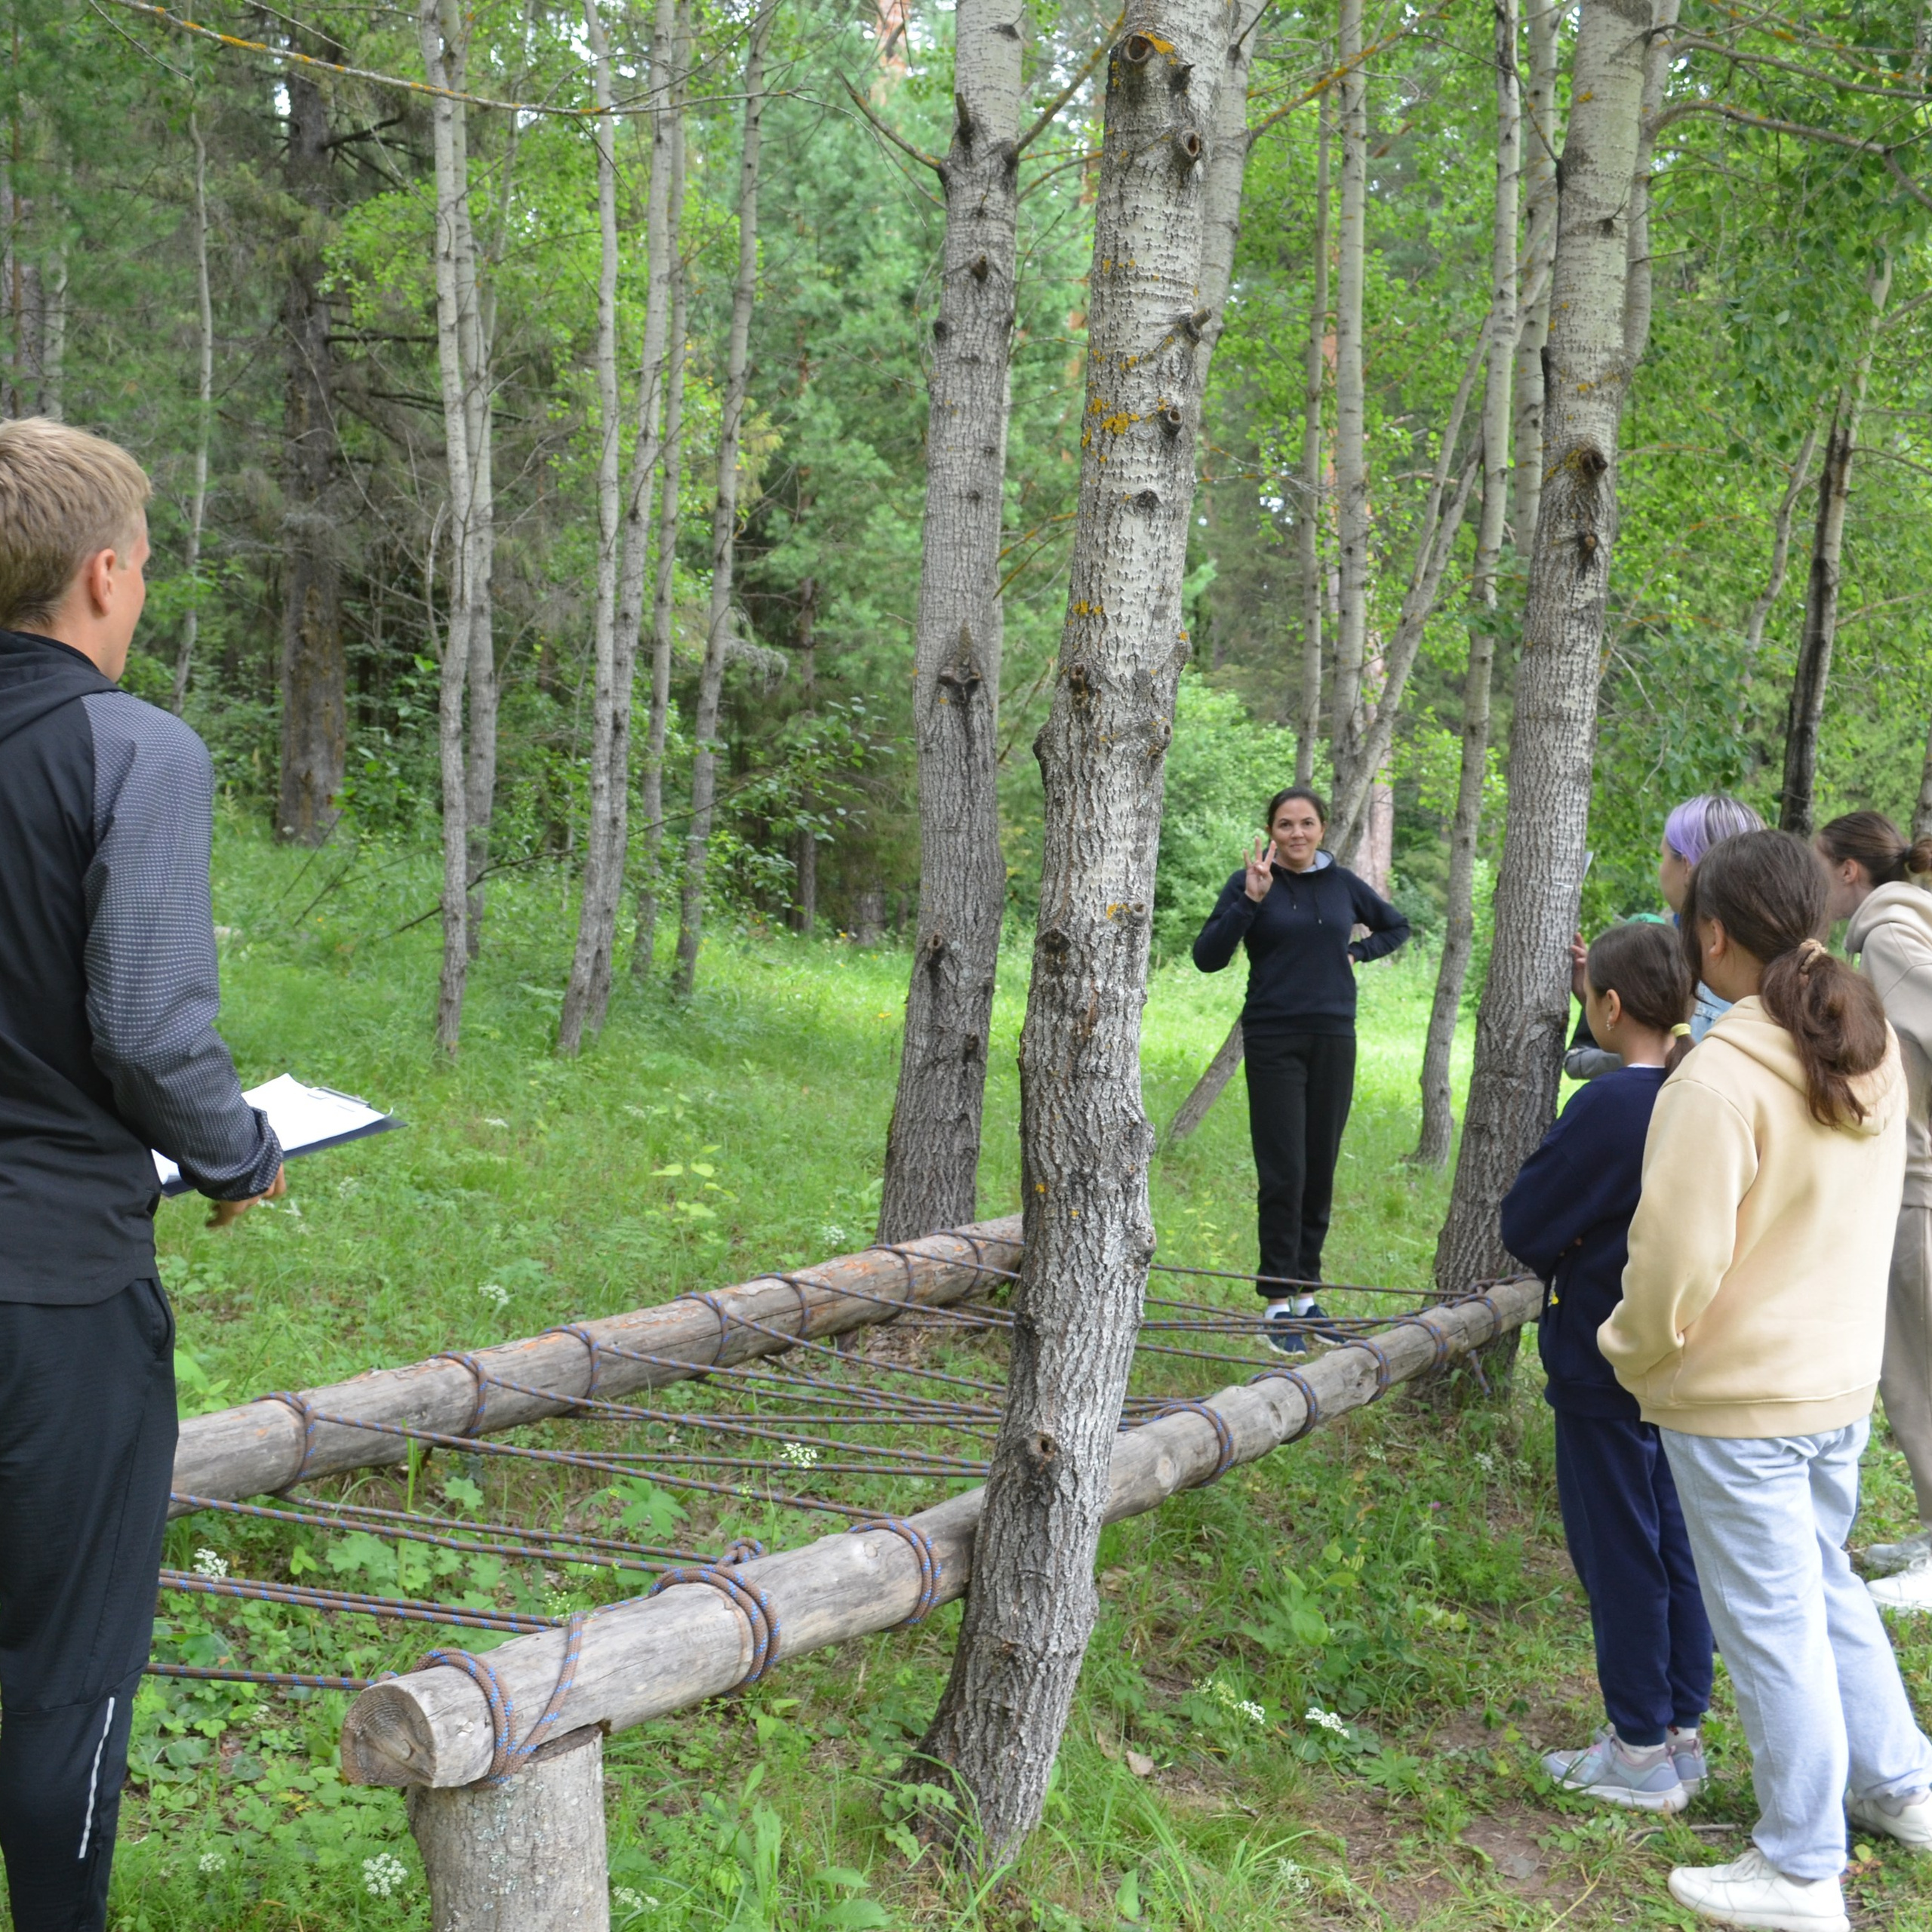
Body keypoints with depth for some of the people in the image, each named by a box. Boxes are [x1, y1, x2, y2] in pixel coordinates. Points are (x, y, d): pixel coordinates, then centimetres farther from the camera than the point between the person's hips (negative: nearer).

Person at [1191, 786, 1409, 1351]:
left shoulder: (1342, 883, 7)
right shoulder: (1250, 883, -3)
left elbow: (1396, 926, 25)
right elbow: (1207, 958, -12)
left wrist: (1357, 952, 8)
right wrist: (1250, 900, -20)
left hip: (1334, 1039, 4)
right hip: (1275, 1042, -4)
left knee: (1321, 1170, 7)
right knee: (1283, 1173, -6)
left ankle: (1306, 1292, 17)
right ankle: (1277, 1301, 2)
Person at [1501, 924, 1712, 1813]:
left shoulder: (1609, 1107, -22)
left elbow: (1524, 1228, -16)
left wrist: (1569, 1236, 3)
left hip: (1607, 1368, -7)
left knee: (1619, 1551, 4)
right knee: (1675, 1545, 15)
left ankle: (1640, 1752, 14)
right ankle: (1683, 1733, 26)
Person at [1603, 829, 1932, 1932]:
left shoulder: (1722, 1079, -25)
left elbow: (1679, 1262, -22)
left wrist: (1630, 1348, -5)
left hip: (1737, 1401, -8)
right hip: (1842, 1382, 8)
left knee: (1771, 1625, 6)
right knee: (1825, 1585, 26)